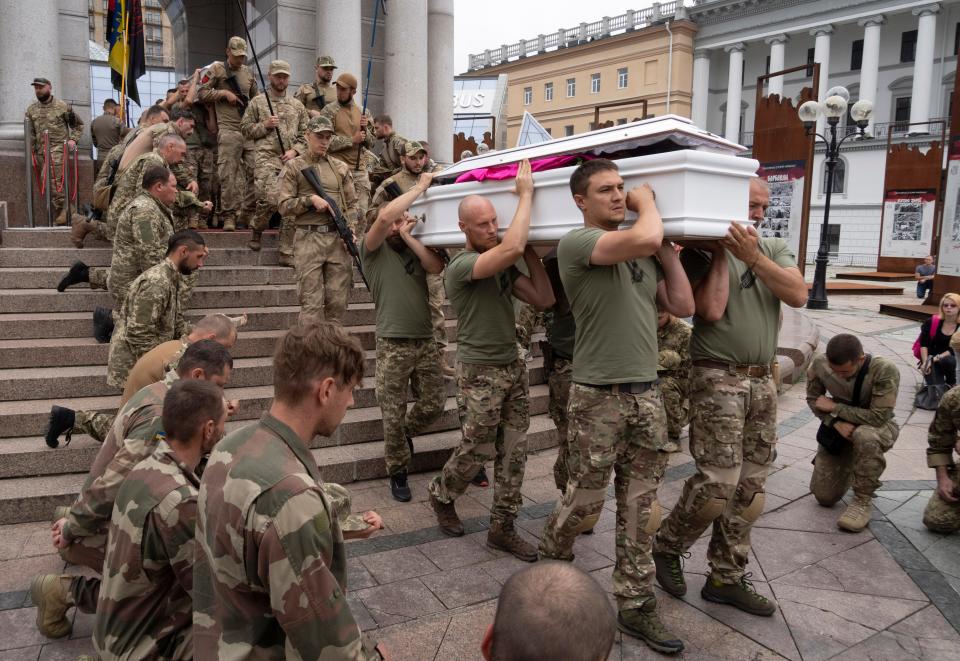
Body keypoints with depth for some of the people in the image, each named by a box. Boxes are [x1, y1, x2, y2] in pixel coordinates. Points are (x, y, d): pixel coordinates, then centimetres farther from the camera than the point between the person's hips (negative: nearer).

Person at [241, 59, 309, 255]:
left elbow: (305, 134, 14)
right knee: (270, 199, -20)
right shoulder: (257, 102, 12)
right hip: (266, 159, -3)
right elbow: (244, 129, 10)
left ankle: (287, 251, 3)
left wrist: (295, 150, -3)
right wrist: (264, 125, -6)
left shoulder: (298, 105, 19)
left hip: (292, 160, 3)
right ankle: (257, 230, 10)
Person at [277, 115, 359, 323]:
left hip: (339, 239, 3)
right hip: (309, 238, -3)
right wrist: (310, 199, -12)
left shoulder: (341, 168, 15)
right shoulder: (293, 167, 6)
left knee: (338, 301, 5)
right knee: (311, 302, -5)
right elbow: (283, 205, 0)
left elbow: (351, 204, 15)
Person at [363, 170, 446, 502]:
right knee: (393, 414, 3)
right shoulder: (373, 250, 1)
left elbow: (436, 267, -7)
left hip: (425, 340, 4)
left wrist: (409, 237, -5)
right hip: (393, 344, -4)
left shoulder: (417, 250, 14)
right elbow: (384, 216, -17)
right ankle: (398, 472, 21)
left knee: (434, 403, 8)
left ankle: (405, 434, 39)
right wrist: (420, 187, -10)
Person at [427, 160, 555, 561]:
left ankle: (502, 528, 20)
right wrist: (525, 194, -22)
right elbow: (511, 247, -32)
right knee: (477, 450, 6)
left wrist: (530, 252, 0)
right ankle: (441, 496, 35)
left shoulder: (504, 267, 9)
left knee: (513, 452, 8)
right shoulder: (461, 266, -15)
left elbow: (543, 299, 3)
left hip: (513, 366, 7)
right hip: (479, 373, -7)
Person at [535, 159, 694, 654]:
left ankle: (635, 605, 24)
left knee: (639, 507, 11)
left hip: (647, 393, 6)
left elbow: (683, 306, 12)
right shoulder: (577, 243, -9)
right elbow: (643, 238, -26)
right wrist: (648, 203, -5)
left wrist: (666, 248, 10)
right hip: (598, 396, -6)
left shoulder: (644, 253, 13)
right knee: (584, 501, 8)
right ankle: (548, 566, 35)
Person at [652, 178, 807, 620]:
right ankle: (666, 547, 14)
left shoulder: (775, 249, 13)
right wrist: (720, 251, -11)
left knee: (749, 486, 8)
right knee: (718, 482, -11)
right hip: (718, 378, -6)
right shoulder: (703, 251, -2)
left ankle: (726, 578, 21)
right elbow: (711, 310, -15)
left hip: (762, 381, 6)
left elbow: (798, 295, -4)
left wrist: (753, 256, -13)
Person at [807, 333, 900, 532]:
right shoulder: (819, 364, -19)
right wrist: (836, 421, -22)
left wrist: (834, 407, -24)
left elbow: (878, 417, -31)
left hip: (880, 428, -4)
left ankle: (862, 501, -20)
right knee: (824, 497, 3)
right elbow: (813, 399, -5)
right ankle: (850, 467, 38)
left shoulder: (885, 371, -30)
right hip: (840, 426, 4)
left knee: (864, 436, -43)